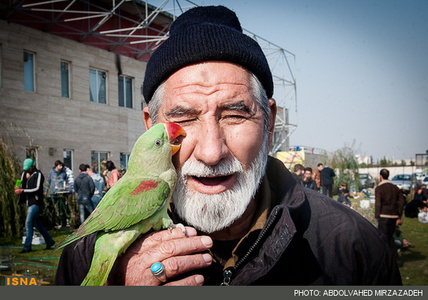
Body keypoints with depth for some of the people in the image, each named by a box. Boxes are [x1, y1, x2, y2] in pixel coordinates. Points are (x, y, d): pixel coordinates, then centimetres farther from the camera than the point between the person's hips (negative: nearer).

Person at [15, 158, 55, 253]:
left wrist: (22, 190, -21)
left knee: (28, 223, -12)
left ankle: (27, 247, -7)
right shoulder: (24, 173, 14)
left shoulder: (38, 174, -9)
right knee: (37, 223, 13)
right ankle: (49, 241, 24)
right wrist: (18, 189, -11)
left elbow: (37, 188, -16)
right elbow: (22, 186, 13)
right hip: (29, 202, 8)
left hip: (35, 202, -8)